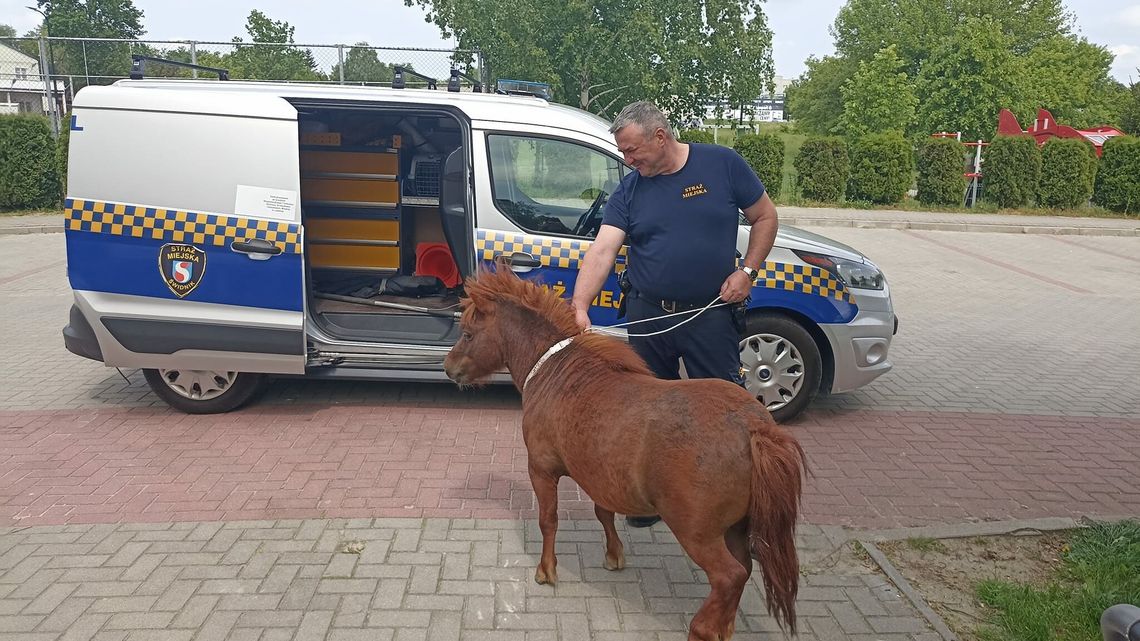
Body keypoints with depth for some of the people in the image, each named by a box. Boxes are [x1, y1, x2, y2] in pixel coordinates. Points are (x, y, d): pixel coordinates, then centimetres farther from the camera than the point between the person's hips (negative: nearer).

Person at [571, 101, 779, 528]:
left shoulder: (722, 164, -5)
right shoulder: (629, 191, 0)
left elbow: (765, 217, 3)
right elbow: (601, 252, -11)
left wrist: (746, 271, -9)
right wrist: (580, 308, -25)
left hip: (710, 314, -2)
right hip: (648, 316, 3)